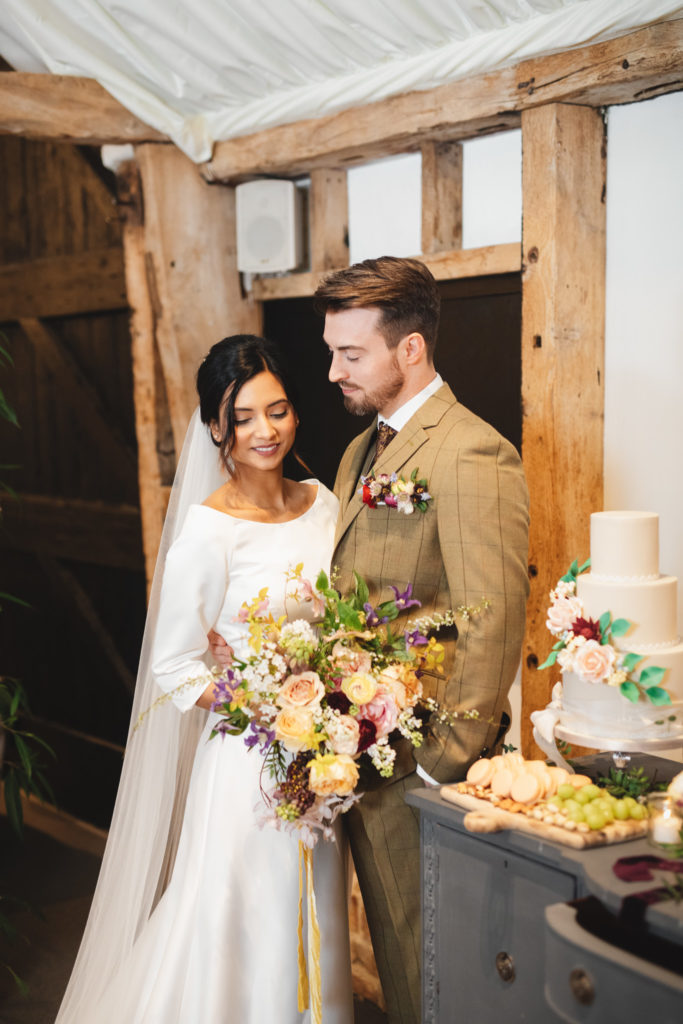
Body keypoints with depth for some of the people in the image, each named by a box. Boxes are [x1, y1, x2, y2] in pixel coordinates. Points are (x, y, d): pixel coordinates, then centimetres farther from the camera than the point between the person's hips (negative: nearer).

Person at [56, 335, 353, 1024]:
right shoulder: (207, 533, -16)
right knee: (248, 930, 7)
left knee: (312, 931, 20)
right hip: (248, 762, -6)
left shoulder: (322, 503, 3)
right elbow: (173, 666, -12)